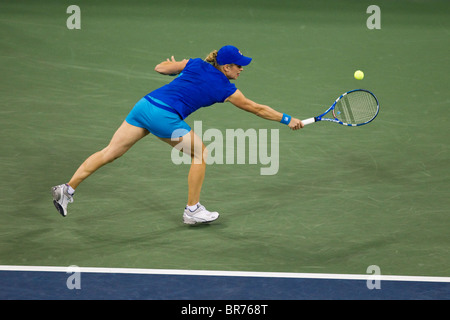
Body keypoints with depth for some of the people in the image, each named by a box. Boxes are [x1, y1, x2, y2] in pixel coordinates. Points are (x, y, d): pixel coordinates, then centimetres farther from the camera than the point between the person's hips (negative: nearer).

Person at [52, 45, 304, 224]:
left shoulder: (195, 65, 15)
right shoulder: (226, 89, 4)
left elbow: (160, 68, 21)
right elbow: (257, 109, 15)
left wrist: (174, 66, 44)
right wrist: (287, 120, 26)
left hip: (145, 104, 6)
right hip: (165, 116, -6)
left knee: (110, 152, 9)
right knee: (200, 153, 13)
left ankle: (68, 189, 5)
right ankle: (192, 210, 18)